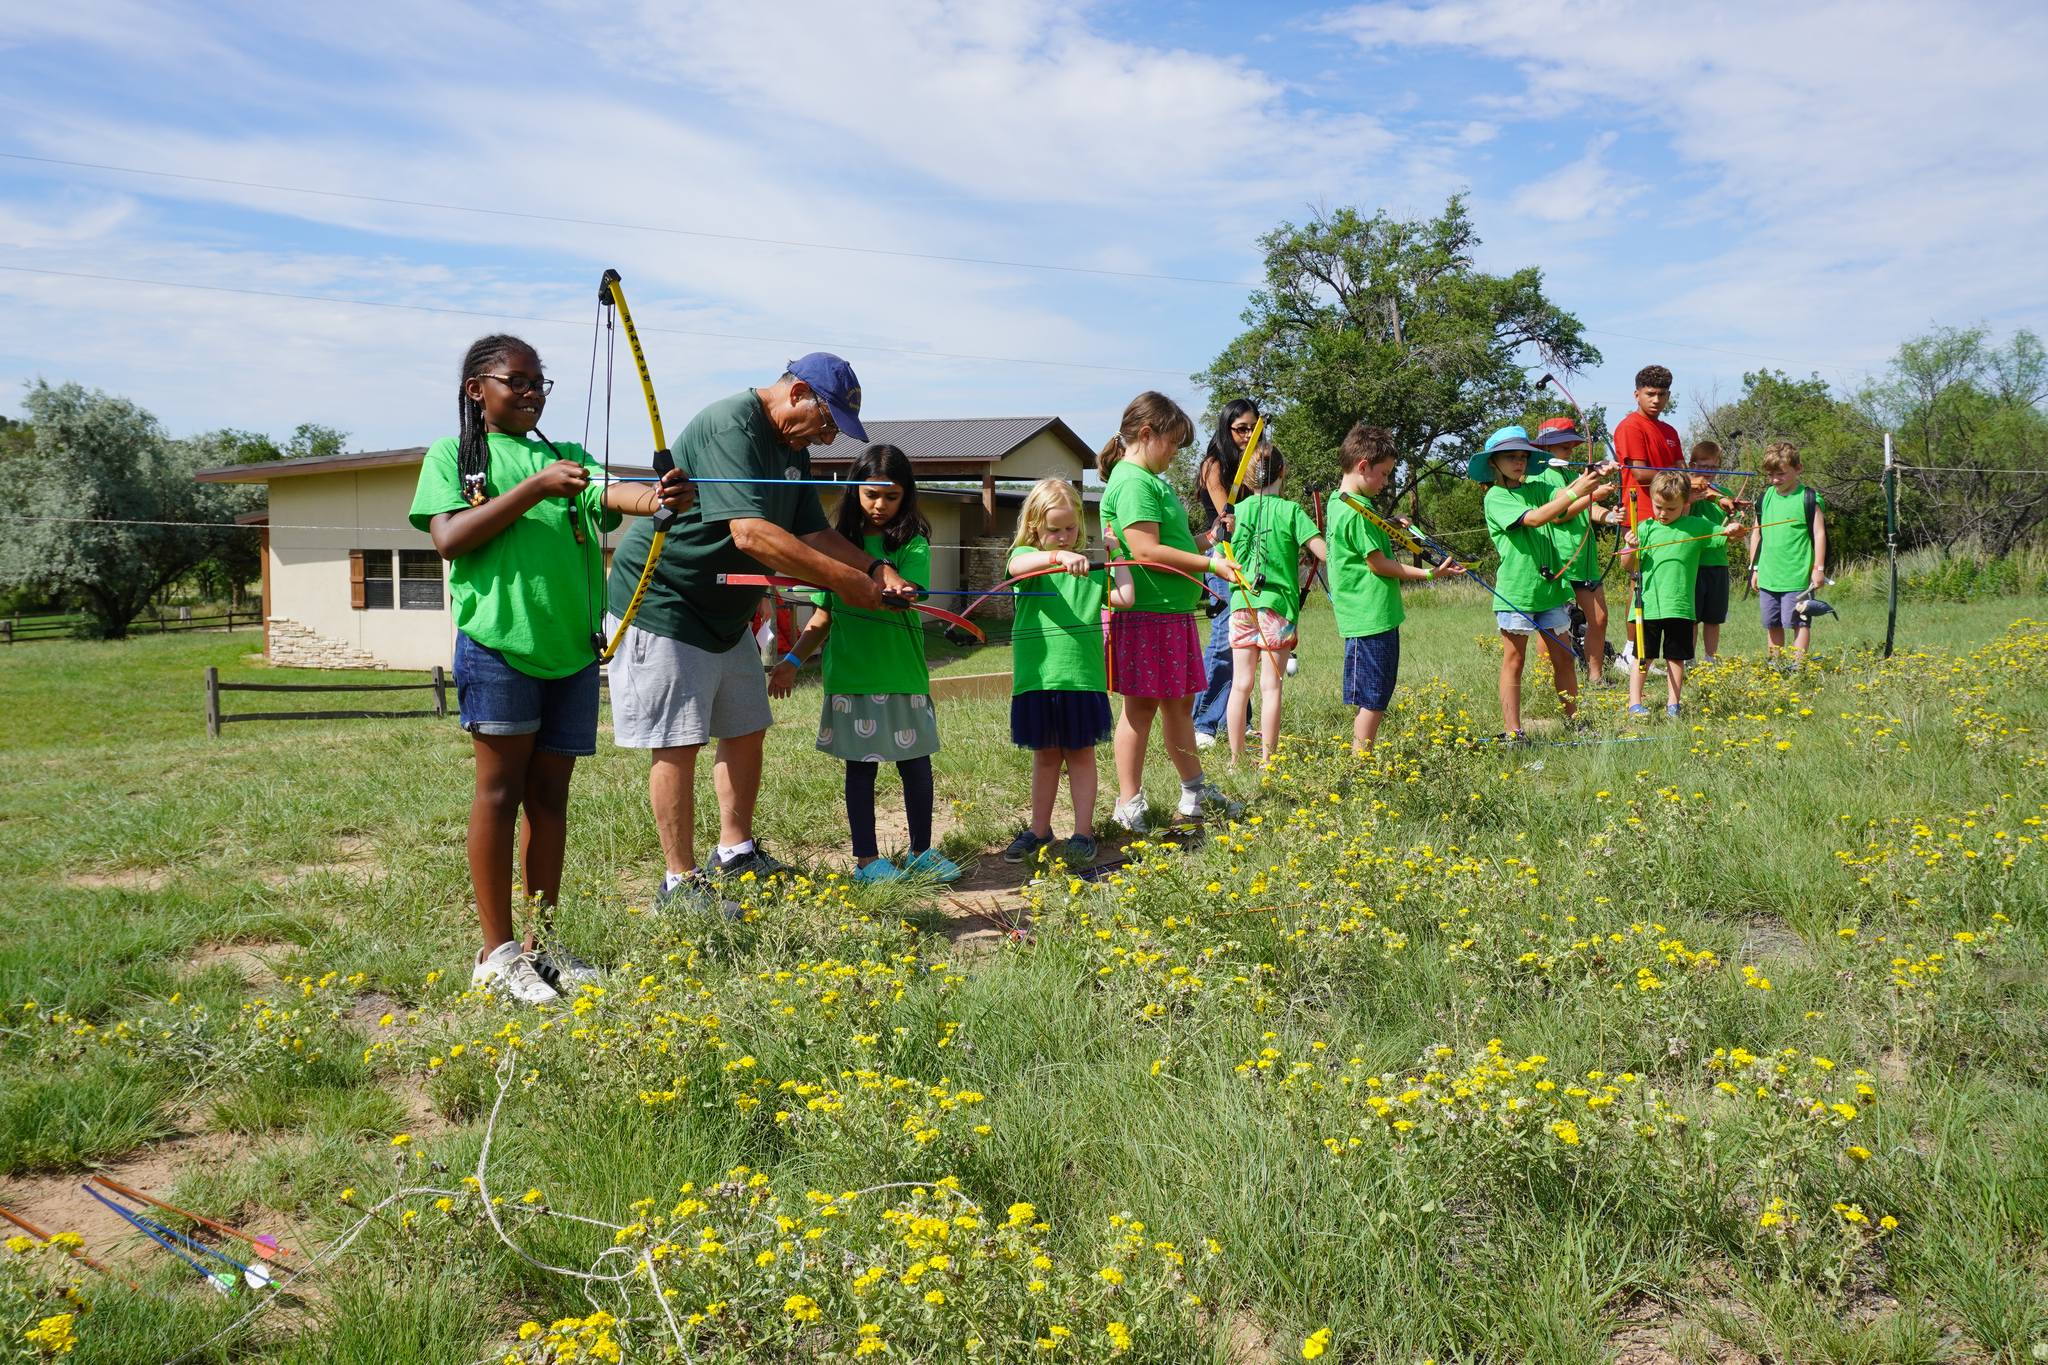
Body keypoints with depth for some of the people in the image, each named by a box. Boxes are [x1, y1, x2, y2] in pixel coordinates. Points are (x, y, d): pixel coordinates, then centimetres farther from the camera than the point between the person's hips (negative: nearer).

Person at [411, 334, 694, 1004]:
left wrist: (661, 497, -27)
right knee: (500, 788, -1)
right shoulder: (452, 456, 8)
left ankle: (541, 943, 17)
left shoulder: (565, 458, 17)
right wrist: (534, 490, -14)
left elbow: (613, 493, -4)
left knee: (550, 794, 8)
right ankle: (497, 952, 6)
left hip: (571, 646, 4)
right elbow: (450, 539, -8)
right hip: (498, 641, -4)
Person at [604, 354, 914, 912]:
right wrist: (843, 580, -30)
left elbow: (813, 532, 7)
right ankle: (680, 882, 3)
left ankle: (735, 849, 30)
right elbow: (750, 533, -33)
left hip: (725, 613, 10)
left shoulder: (793, 450, 9)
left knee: (746, 731, 14)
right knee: (678, 744, -6)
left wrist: (876, 568, -10)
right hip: (662, 604, -10)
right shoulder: (729, 427, -23)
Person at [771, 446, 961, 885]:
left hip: (903, 672, -1)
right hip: (850, 673, 1)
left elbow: (903, 598, -19)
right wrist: (793, 660, 5)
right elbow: (824, 614, 11)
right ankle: (865, 858, 18)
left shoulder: (912, 544, -1)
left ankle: (921, 852, 24)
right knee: (860, 765, 7)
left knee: (915, 762, 8)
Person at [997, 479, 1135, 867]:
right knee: (1045, 755, 12)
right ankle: (1039, 830, 24)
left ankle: (1083, 833, 13)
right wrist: (1059, 556, -39)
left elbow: (1124, 598, 0)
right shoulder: (1026, 554, 2)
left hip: (1082, 675, 1)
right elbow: (1018, 566, -23)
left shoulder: (1092, 568, 10)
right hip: (1037, 675, -1)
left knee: (1080, 753, 7)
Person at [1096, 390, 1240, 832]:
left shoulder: (1151, 480, 17)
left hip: (1173, 611, 10)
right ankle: (1129, 804, 7)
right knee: (1141, 705, -2)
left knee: (1180, 701, 17)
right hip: (1145, 613, -10)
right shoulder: (1132, 482, -15)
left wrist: (1204, 539, 12)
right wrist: (1209, 563, -18)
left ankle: (1195, 790, 30)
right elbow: (1146, 550, -23)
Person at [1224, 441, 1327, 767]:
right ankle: (1266, 762, 3)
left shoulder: (1237, 511, 6)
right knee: (1271, 686, 0)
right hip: (1277, 605, -3)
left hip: (1242, 605, 3)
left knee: (1241, 684, 7)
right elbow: (1325, 553, -11)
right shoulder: (1290, 511, -4)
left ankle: (1236, 760, 12)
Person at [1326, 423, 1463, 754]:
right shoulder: (1356, 511, -17)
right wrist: (1428, 573, -11)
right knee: (1373, 701, -4)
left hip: (1372, 617, 10)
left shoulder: (1340, 502, 14)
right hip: (1373, 618, -10)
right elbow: (1378, 564, -17)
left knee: (1376, 699, 14)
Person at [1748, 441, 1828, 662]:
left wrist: (1818, 568, -9)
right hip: (1768, 576, 5)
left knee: (1798, 622, -3)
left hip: (1797, 577, -5)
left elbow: (1819, 534, -6)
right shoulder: (1765, 498, 9)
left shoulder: (1809, 499, -6)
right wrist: (1754, 568, 15)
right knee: (1772, 624, 12)